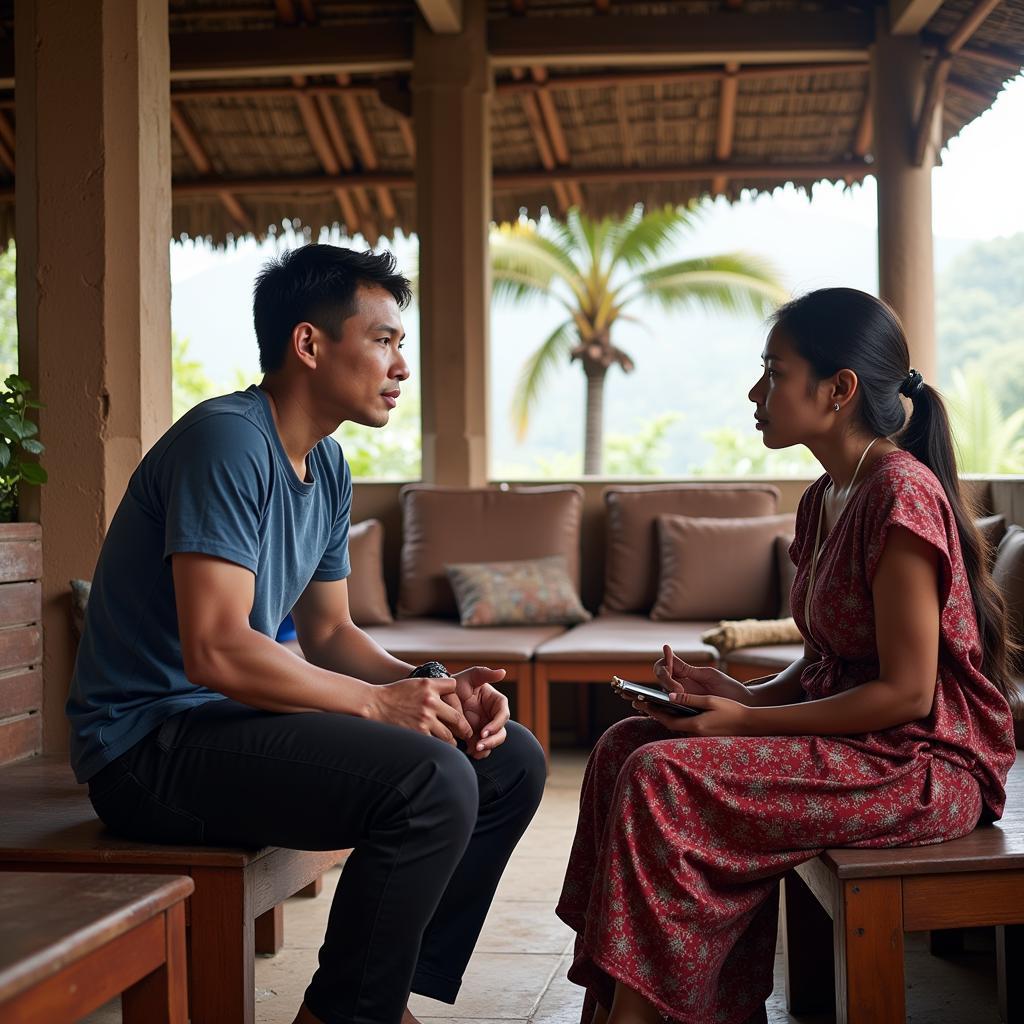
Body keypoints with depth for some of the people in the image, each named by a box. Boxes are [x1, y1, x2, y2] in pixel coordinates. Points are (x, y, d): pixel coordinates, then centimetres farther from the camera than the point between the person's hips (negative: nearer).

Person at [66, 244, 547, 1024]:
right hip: (151, 743, -10)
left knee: (512, 761, 5)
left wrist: (433, 686, -3)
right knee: (433, 782, -28)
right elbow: (215, 650, -26)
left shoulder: (328, 467, 11)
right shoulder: (228, 440, -19)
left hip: (240, 716, 10)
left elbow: (329, 633, 15)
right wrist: (376, 701, -21)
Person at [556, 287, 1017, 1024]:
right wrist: (745, 694, -3)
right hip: (854, 738, 10)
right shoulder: (825, 500, 11)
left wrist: (746, 722, -18)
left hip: (925, 767, -10)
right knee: (626, 746, -1)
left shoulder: (901, 494, -19)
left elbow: (907, 692, -20)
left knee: (662, 778, -22)